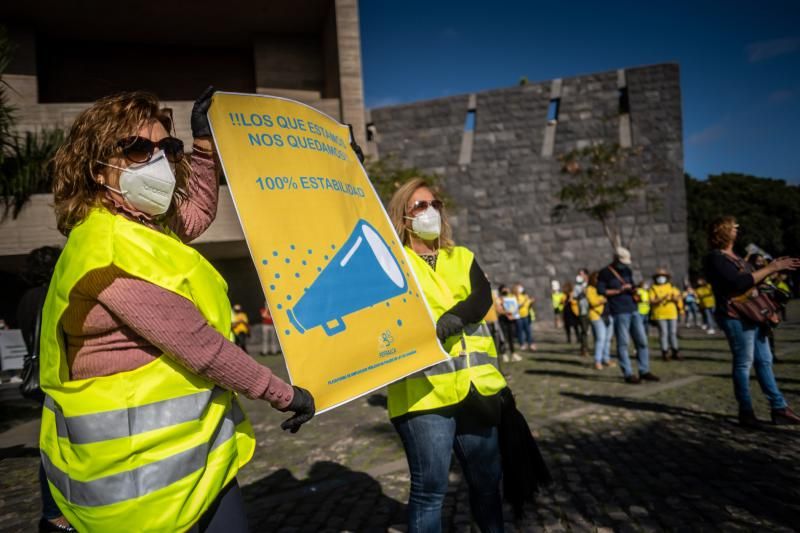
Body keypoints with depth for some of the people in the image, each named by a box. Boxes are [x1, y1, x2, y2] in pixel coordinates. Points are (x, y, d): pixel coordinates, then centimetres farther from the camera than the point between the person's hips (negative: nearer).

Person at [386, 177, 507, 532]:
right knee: (430, 487, 3)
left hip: (476, 387, 5)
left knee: (487, 479, 18)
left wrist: (449, 320, -23)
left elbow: (483, 297, -5)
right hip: (424, 390, -4)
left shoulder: (462, 258, 14)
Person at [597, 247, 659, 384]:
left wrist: (633, 290, 3)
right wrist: (619, 290, -14)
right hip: (619, 312, -7)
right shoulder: (605, 273, -3)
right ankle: (628, 374, 2)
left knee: (642, 341, 6)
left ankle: (644, 371, 15)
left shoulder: (627, 271, 17)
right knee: (623, 343, -4)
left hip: (634, 310, 7)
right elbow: (601, 291, -9)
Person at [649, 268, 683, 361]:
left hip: (672, 314, 3)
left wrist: (675, 298, -11)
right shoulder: (653, 289, 1)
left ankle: (675, 352, 14)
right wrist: (661, 299, -23)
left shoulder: (672, 287, 13)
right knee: (663, 333, -5)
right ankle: (665, 352, 1)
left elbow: (678, 298, 11)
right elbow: (652, 301, -9)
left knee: (673, 333, 6)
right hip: (660, 315, -3)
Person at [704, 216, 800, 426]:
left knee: (764, 361, 11)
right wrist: (770, 268, -16)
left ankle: (779, 408, 18)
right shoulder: (715, 258, -12)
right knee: (744, 364, -3)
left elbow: (752, 279, 24)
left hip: (753, 314, 9)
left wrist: (773, 268, 12)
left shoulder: (733, 255, 18)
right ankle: (746, 412, 6)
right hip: (736, 318, -9)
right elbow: (740, 283, -22)